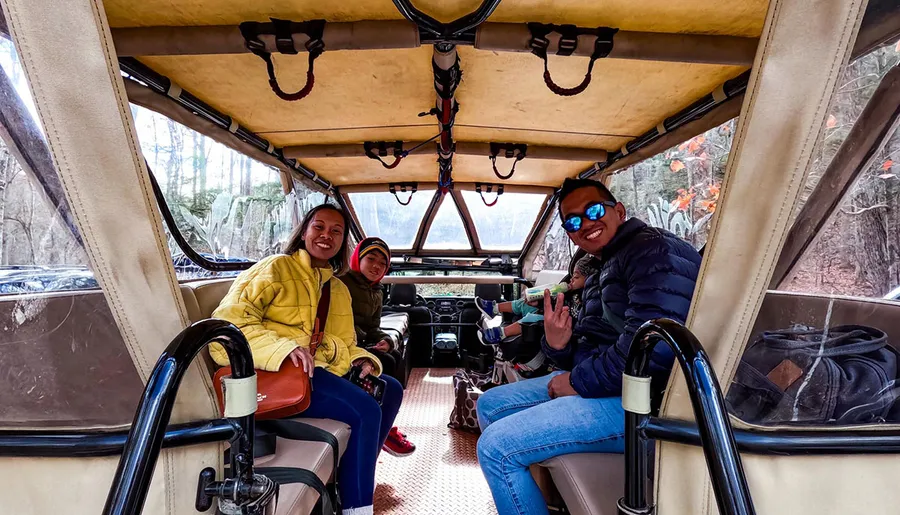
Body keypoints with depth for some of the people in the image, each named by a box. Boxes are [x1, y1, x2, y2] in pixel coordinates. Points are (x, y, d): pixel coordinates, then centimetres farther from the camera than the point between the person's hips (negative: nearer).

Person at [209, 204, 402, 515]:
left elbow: (344, 345, 25)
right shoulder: (276, 268, -4)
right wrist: (283, 348, -31)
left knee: (390, 390, 6)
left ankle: (357, 477, 13)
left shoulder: (339, 289, 20)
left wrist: (362, 360, 1)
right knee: (366, 411, -23)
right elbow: (229, 320, -15)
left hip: (322, 371, 9)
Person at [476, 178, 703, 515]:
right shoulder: (600, 272, 19)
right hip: (592, 384, 10)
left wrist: (580, 382, -15)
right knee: (489, 406, 14)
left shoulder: (654, 250, -12)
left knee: (496, 447, -19)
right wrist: (557, 346, -5)